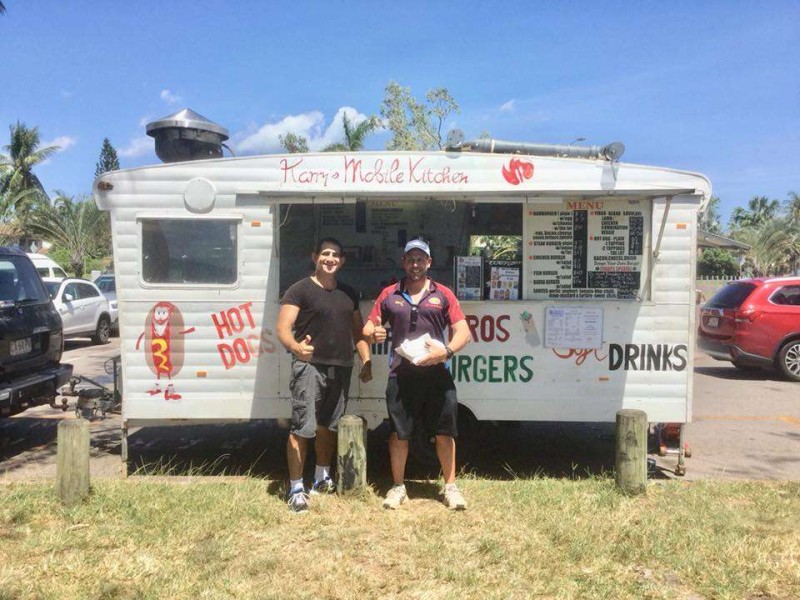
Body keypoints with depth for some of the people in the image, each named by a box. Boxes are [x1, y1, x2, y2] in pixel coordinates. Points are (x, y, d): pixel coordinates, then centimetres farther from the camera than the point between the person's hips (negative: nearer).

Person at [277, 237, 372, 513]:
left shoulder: (348, 293, 16)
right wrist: (296, 347, -35)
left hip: (341, 368, 6)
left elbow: (358, 332, 20)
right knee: (302, 428, -9)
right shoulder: (300, 290, -4)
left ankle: (322, 478, 33)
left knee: (328, 426, 17)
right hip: (310, 367, -6)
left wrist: (366, 361, 7)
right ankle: (296, 488, -1)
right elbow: (283, 328, -14)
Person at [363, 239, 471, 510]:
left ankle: (450, 486, 21)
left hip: (437, 374, 0)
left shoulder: (443, 294, 6)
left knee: (444, 433, 6)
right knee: (398, 432, 7)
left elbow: (463, 331, 1)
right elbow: (368, 327, 11)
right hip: (400, 374, 1)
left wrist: (446, 351, -18)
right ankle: (398, 486, 23)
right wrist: (373, 334, -14)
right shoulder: (389, 294, 10)